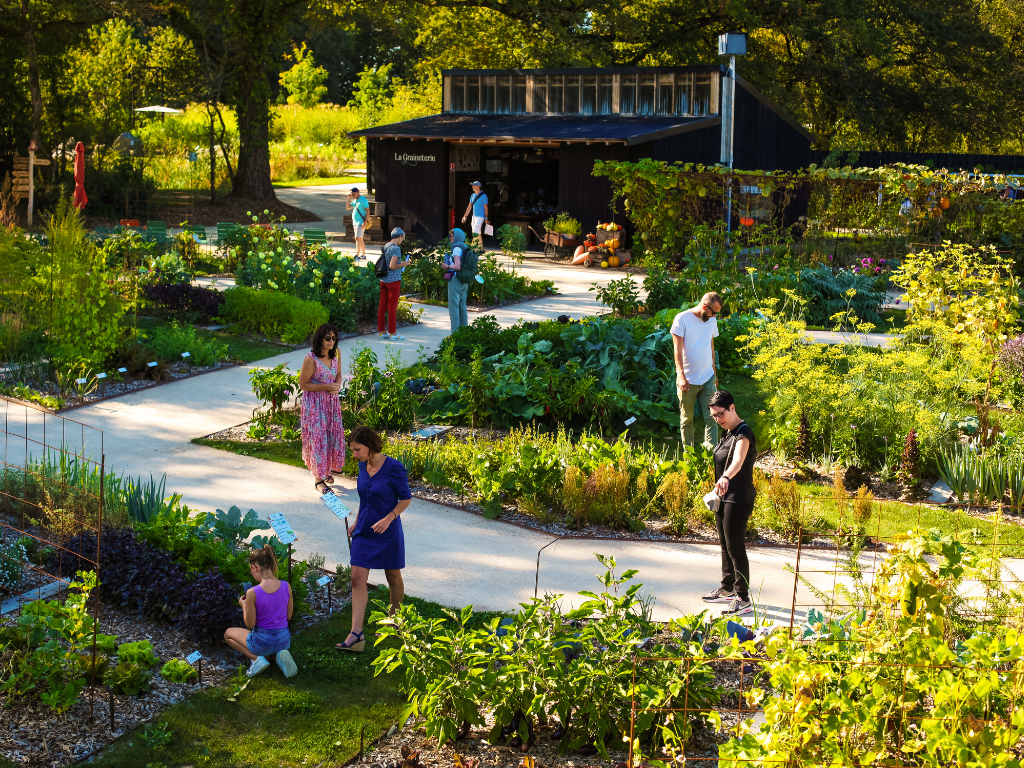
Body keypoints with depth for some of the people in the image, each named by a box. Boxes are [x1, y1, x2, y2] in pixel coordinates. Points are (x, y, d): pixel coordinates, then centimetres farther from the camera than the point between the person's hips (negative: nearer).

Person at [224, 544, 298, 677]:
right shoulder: (286, 587, -10)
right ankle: (280, 655, 6)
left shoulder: (252, 593, -23)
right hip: (284, 640, 4)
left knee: (228, 633, 24)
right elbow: (288, 616, 3)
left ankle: (255, 658, 2)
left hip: (262, 642, -4)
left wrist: (243, 605, 3)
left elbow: (250, 624, -12)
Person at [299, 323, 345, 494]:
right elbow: (303, 384, -15)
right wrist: (326, 387, -21)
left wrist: (337, 385, -8)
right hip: (315, 404, -6)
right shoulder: (311, 359, -20)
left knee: (333, 434, 11)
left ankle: (327, 470, 31)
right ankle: (318, 479, 4)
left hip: (332, 402, 6)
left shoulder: (335, 354, -1)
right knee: (318, 437, -5)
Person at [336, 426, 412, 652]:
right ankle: (356, 634, -7)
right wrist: (357, 521, 15)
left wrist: (388, 518, -22)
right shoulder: (363, 465, 2)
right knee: (357, 579, -4)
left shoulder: (393, 467, -17)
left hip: (387, 532, -5)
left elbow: (406, 498, -11)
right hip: (364, 531, 5)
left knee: (393, 577, 13)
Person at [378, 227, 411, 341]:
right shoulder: (396, 248, -15)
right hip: (393, 280, -8)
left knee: (382, 306, 9)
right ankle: (393, 333, 4)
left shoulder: (385, 247, 11)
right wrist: (403, 264, -5)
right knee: (392, 306, -2)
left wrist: (404, 262, 21)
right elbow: (392, 266, -22)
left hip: (383, 280, 8)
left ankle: (381, 332, 14)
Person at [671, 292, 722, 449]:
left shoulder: (712, 321, 9)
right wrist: (681, 375, -22)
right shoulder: (682, 319, -8)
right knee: (687, 420, 4)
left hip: (708, 379, 4)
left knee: (711, 418, -5)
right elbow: (678, 348, -13)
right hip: (688, 381, -4)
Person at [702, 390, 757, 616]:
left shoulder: (743, 433, -20)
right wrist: (718, 488, 25)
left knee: (736, 549, -6)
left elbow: (738, 460, -40)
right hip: (724, 497, 10)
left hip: (739, 499, -10)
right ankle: (728, 590, 33)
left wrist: (726, 478, -57)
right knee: (725, 546, 19)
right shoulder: (728, 433, 11)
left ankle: (744, 600, 1)